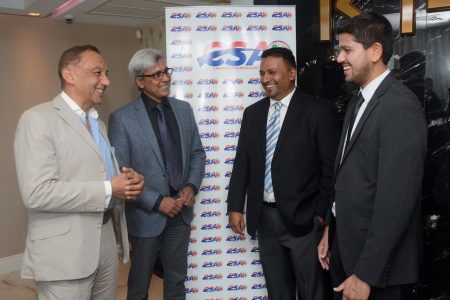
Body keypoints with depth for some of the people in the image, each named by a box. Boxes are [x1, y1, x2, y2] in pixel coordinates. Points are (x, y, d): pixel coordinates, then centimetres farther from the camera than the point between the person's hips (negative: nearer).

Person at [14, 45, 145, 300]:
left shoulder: (98, 123, 15)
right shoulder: (38, 119, -12)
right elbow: (37, 193, -21)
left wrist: (127, 180, -5)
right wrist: (108, 190, -20)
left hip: (106, 238, 8)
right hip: (65, 251, -7)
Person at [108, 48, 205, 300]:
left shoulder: (183, 109, 4)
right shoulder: (122, 118, -11)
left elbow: (197, 153, 9)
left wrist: (191, 186, -7)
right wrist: (157, 202, -16)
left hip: (180, 212, 4)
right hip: (147, 215, -4)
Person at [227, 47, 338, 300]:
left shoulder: (318, 111, -6)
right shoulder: (253, 113, 9)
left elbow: (331, 167, -8)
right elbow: (242, 163, 10)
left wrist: (322, 213, -9)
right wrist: (236, 206, 6)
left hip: (302, 218, -4)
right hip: (264, 217, 5)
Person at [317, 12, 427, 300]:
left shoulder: (401, 106, -19)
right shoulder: (358, 103, 11)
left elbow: (397, 197, -23)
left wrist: (367, 274, -21)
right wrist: (331, 230, 13)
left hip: (378, 263, -8)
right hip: (347, 249, 8)